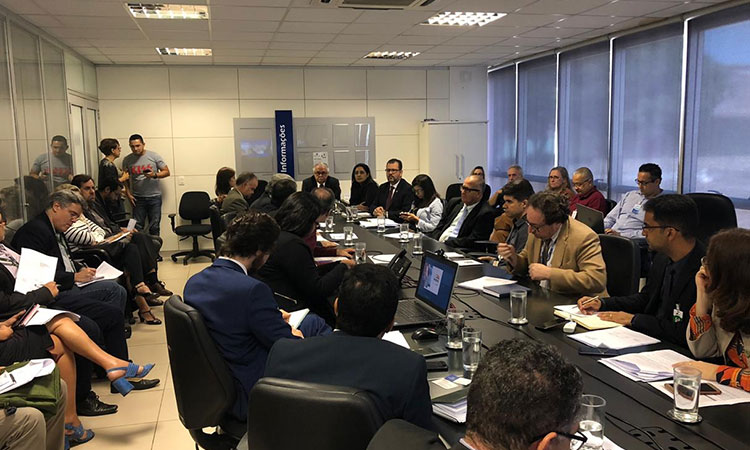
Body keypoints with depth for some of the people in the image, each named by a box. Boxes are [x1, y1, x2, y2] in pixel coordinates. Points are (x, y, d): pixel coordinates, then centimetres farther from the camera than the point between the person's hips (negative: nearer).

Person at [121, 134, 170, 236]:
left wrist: (154, 175, -18)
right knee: (138, 227, 3)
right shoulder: (127, 160, 3)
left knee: (154, 227, 4)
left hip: (154, 197, -1)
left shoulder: (154, 156, -2)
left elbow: (166, 172, -1)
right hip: (137, 198, 1)